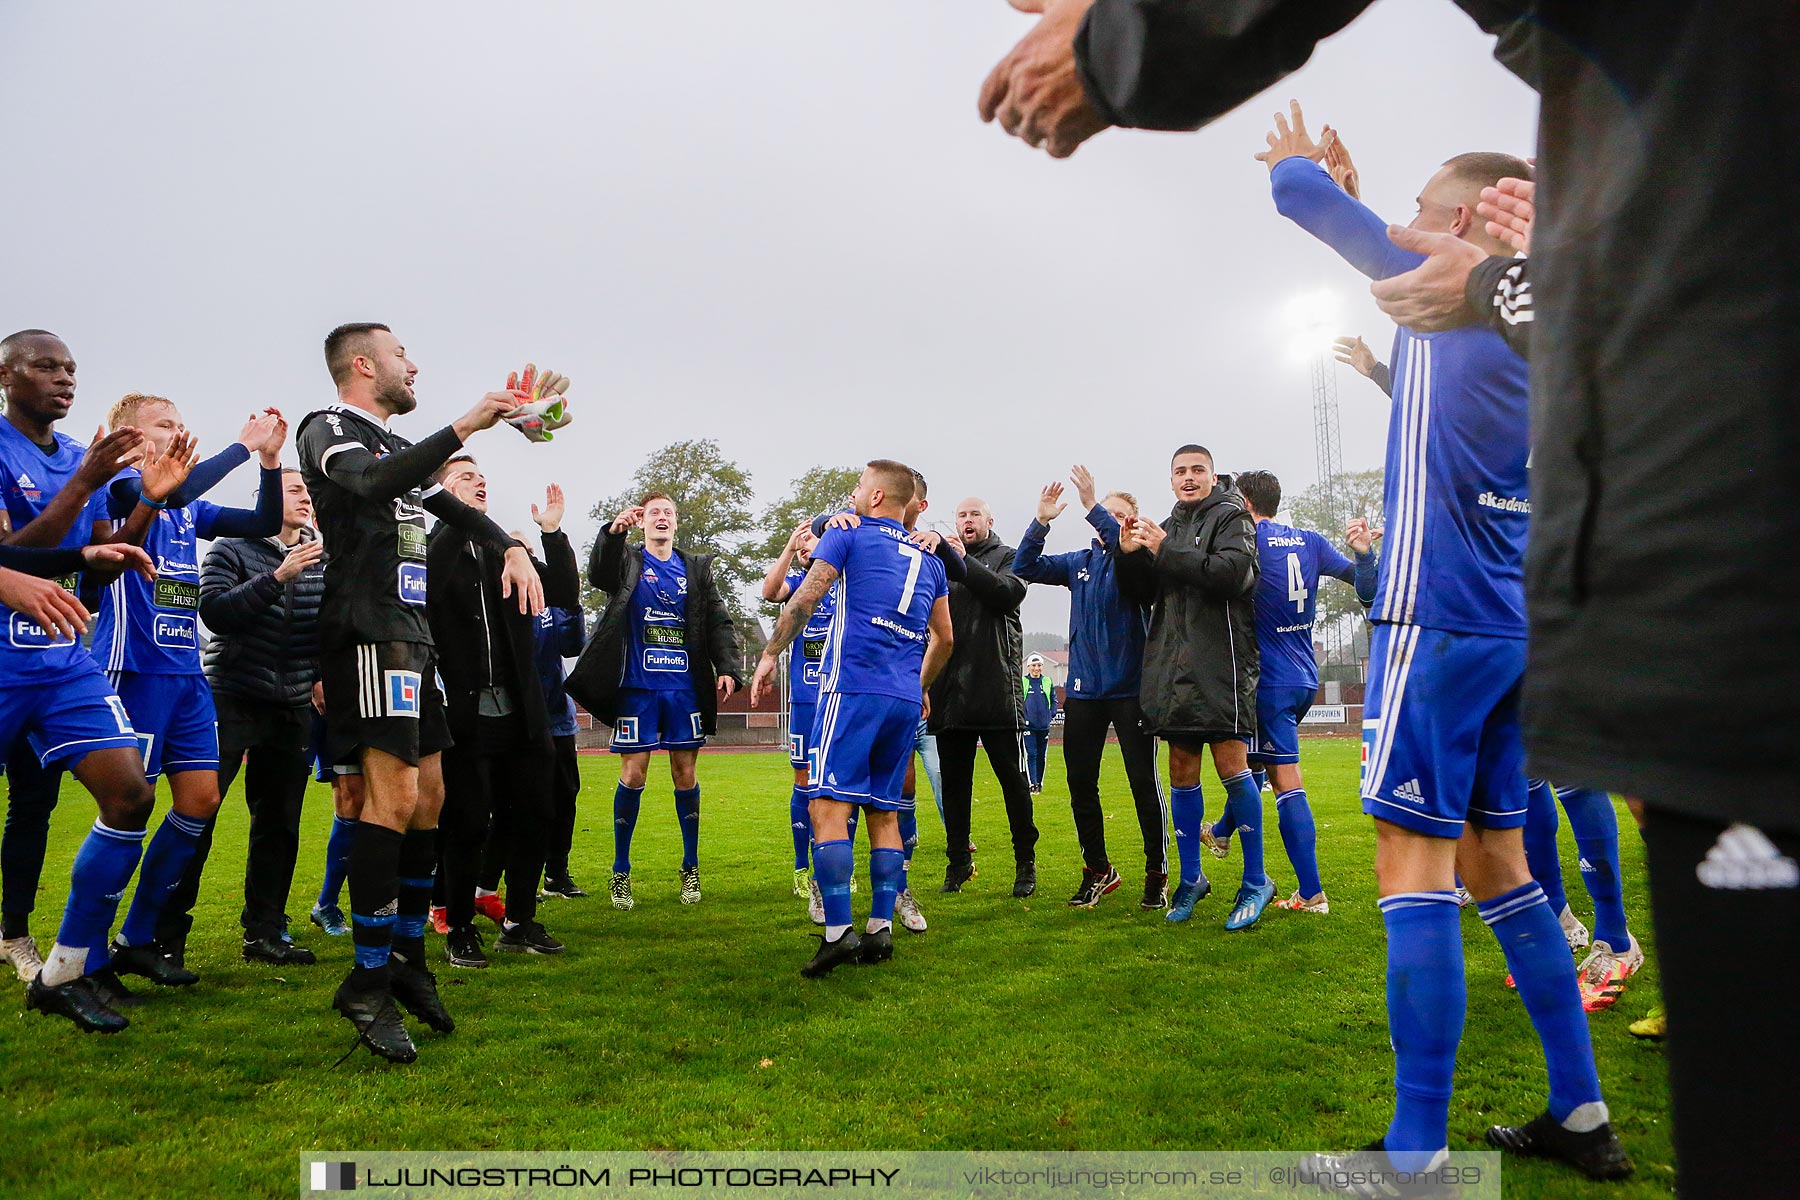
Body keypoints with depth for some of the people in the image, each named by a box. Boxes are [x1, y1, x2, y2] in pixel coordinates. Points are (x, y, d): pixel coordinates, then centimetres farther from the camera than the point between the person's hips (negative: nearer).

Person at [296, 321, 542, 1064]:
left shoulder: (397, 445, 24)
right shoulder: (327, 429, -2)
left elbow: (456, 509, 23)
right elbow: (373, 484, -24)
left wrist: (511, 548, 4)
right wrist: (464, 427, -27)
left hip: (413, 636, 9)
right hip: (369, 632, -9)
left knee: (429, 798, 8)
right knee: (394, 797, -16)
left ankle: (407, 957, 18)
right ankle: (368, 982, -9)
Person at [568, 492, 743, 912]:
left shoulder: (697, 568, 13)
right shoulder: (628, 563, 7)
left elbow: (718, 622, 8)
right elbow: (599, 575, -16)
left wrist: (728, 668, -6)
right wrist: (613, 532, -35)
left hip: (685, 687, 2)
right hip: (637, 685, -2)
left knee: (686, 772, 5)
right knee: (633, 774, -3)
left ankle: (690, 868, 17)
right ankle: (621, 872, 9)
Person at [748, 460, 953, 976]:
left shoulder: (848, 534, 5)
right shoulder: (929, 560, 21)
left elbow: (805, 598, -4)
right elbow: (944, 638, 25)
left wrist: (771, 654, 3)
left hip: (854, 687, -6)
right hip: (905, 700, 6)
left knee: (828, 807, -8)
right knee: (884, 813, 11)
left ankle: (838, 932, -15)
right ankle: (880, 929, 10)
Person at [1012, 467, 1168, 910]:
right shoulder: (1079, 562, 12)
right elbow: (1025, 567, 5)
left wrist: (1092, 505, -32)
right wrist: (1041, 522, -9)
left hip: (1131, 687, -5)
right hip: (1083, 689, 5)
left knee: (1144, 783, -2)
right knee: (1080, 784, 9)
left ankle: (1157, 874, 11)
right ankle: (1097, 870, 24)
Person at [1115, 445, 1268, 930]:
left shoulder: (1230, 517, 2)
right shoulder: (1167, 527, 21)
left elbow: (1232, 572, -16)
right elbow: (1143, 594, 18)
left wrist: (1167, 552, -15)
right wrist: (1130, 555, 0)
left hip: (1220, 662, -6)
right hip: (1172, 664, 6)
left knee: (1231, 765, -9)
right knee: (1182, 771, 8)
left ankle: (1255, 881, 3)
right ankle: (1190, 878, 18)